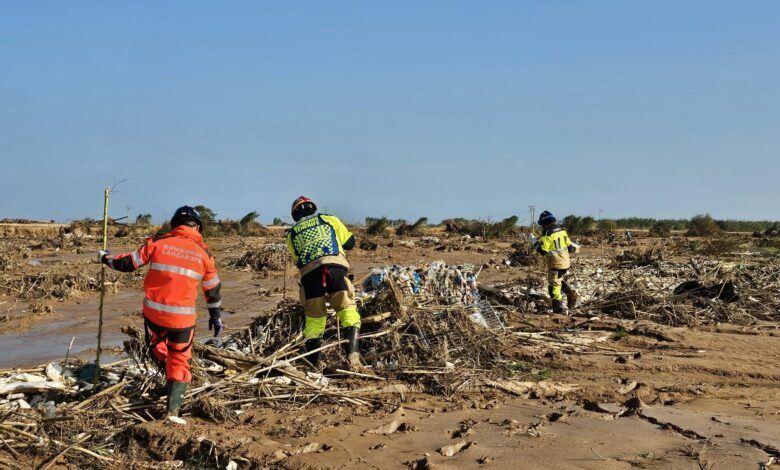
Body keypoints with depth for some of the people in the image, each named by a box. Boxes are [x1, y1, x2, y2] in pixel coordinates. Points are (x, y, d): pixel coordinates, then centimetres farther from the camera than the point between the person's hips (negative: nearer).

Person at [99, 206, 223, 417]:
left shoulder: (157, 243, -2)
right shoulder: (204, 253, 1)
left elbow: (129, 263, 6)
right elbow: (213, 290, 11)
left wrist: (107, 259, 25)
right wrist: (215, 317, 24)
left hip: (154, 311, 0)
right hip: (183, 316, 0)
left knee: (156, 345, 30)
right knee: (179, 362, 12)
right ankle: (173, 409, 8)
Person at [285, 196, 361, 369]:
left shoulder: (292, 233, 29)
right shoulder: (329, 219, 24)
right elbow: (350, 243, 25)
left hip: (308, 272, 2)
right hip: (335, 265, -2)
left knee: (314, 319, 13)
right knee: (348, 310, 2)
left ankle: (313, 365, 15)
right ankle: (353, 353, -17)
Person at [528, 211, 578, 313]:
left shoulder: (547, 234, -17)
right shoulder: (562, 230, 5)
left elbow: (542, 251, -17)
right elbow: (569, 245, 10)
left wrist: (533, 240, -9)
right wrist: (575, 247, 32)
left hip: (555, 264, -8)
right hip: (565, 261, 8)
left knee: (554, 285, 2)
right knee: (558, 281, 27)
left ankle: (558, 307, 3)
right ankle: (571, 293, 10)